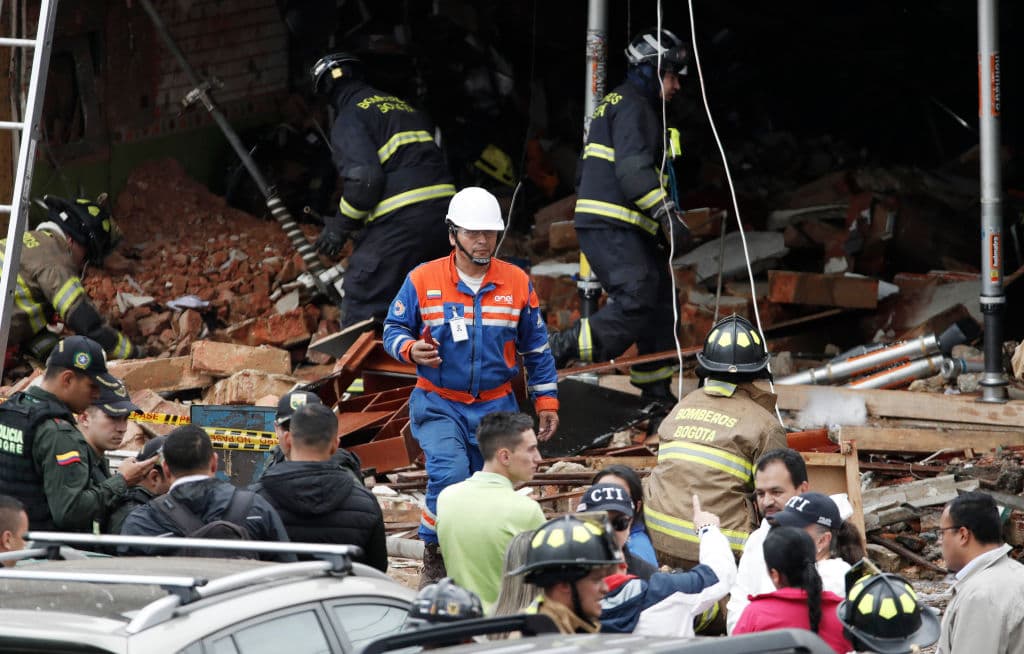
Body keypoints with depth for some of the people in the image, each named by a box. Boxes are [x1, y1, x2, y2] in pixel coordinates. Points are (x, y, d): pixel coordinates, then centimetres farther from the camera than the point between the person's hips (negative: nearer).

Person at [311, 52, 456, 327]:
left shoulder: (349, 120, 0)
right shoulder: (405, 107, 24)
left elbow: (364, 179, -14)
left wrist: (339, 228, -2)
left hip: (400, 221, -8)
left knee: (361, 309, -6)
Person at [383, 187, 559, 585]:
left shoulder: (517, 283, 3)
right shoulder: (423, 280, -4)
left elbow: (536, 347, 11)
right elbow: (393, 328, 5)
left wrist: (546, 402, 9)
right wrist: (411, 349, -18)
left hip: (495, 407, 3)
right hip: (439, 404, -3)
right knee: (449, 477, -22)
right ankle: (434, 557, -6)